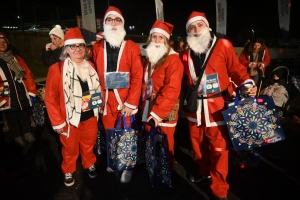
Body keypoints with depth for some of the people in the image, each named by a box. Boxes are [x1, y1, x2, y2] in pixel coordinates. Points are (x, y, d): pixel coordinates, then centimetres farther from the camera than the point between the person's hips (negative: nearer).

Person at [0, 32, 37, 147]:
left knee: (25, 116, 16)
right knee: (12, 119, 12)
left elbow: (27, 74, 4)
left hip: (22, 95, 2)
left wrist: (32, 92, -1)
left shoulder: (15, 58, 7)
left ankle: (27, 133, 35)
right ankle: (17, 137, 31)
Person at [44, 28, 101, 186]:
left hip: (90, 116, 4)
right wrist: (57, 122, -14)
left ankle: (90, 164, 48)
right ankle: (68, 172, 42)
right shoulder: (57, 69, -14)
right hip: (70, 119, -4)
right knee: (70, 148, 17)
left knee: (89, 145, 22)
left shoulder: (90, 66, 3)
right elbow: (50, 98, -14)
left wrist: (98, 105, 5)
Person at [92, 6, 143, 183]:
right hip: (106, 100, 3)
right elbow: (95, 74, 8)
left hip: (125, 101, -2)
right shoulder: (97, 47, 6)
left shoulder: (132, 47, -4)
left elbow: (137, 77, -9)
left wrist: (131, 102, -13)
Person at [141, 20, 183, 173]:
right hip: (148, 109, 7)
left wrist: (158, 112, -23)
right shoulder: (149, 59, 14)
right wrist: (145, 106, 10)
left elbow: (172, 90, -21)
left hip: (165, 111, -7)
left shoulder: (173, 60, -12)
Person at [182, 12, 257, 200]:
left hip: (217, 106, -4)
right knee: (198, 143, 18)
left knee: (219, 148, 2)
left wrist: (248, 83, -19)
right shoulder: (187, 53, 9)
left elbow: (236, 69, -4)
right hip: (195, 107, 5)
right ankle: (203, 171, 46)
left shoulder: (223, 45, -3)